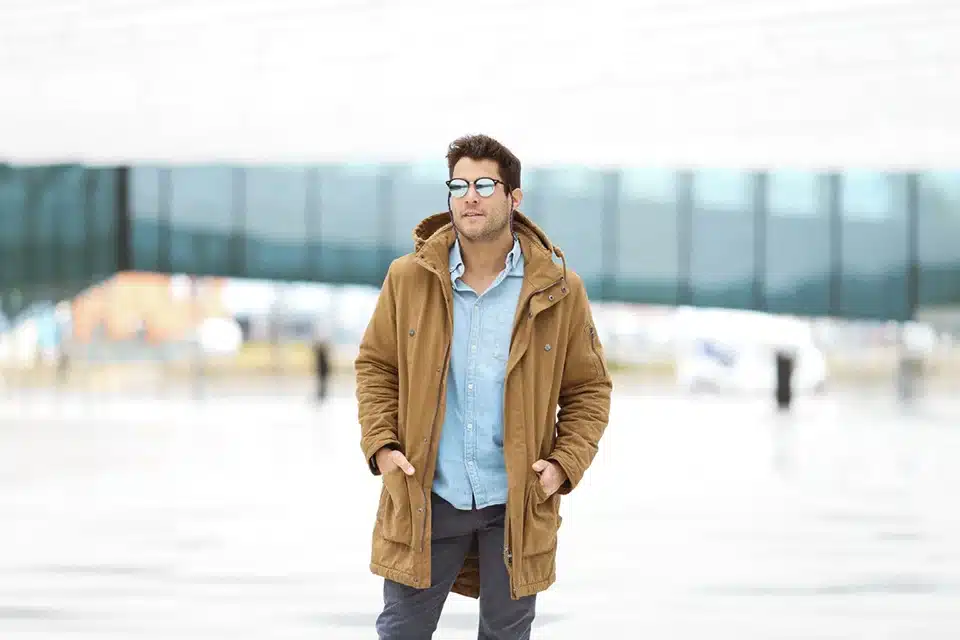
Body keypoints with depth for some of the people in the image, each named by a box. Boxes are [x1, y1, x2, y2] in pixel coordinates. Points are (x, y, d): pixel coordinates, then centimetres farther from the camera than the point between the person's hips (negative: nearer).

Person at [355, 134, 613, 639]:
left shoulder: (558, 290, -2)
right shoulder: (408, 279, 1)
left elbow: (588, 388, 5)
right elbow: (376, 366, 9)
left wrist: (566, 464, -8)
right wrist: (379, 445, -4)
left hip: (517, 503, 0)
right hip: (426, 499, 0)